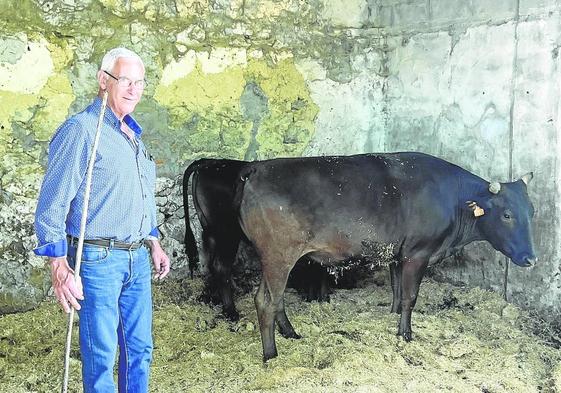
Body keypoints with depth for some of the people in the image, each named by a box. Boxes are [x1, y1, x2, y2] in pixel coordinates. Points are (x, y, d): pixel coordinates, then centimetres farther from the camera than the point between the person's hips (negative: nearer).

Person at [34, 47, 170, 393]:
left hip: (138, 260, 8)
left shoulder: (132, 135, 15)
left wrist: (154, 244, 24)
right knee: (101, 358, 1)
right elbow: (52, 204, -14)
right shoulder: (81, 130, -11)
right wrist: (59, 267, -19)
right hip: (97, 261, -7)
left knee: (140, 351, 13)